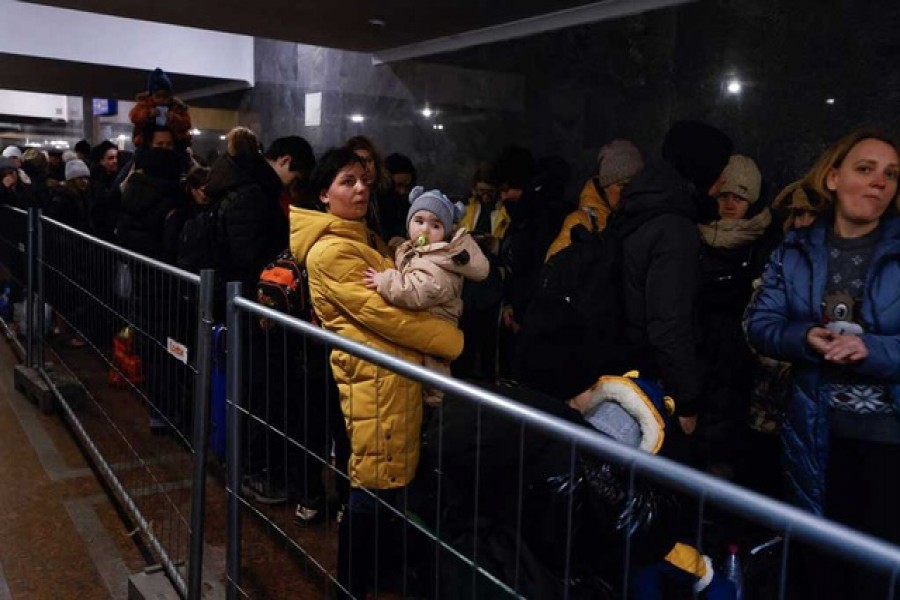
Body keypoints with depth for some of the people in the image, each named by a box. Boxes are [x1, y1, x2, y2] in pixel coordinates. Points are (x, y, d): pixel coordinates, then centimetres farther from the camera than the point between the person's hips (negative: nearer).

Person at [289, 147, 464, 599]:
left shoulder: (367, 239, 18)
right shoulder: (330, 250, -13)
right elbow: (382, 312, -19)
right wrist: (455, 341, -13)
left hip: (398, 375, 9)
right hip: (374, 379, -9)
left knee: (391, 483, 18)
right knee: (373, 491, -1)